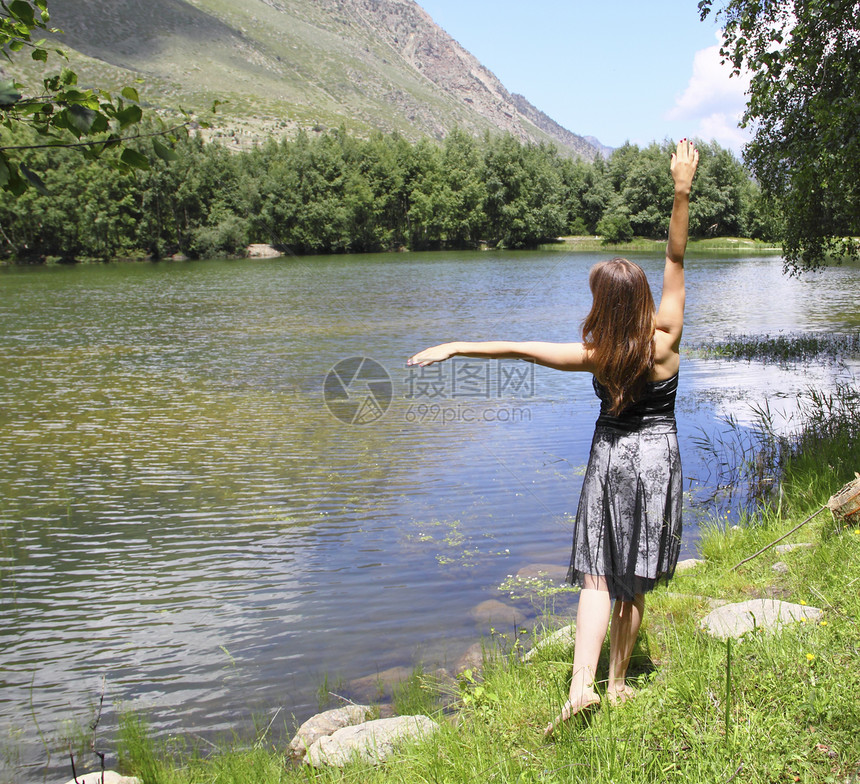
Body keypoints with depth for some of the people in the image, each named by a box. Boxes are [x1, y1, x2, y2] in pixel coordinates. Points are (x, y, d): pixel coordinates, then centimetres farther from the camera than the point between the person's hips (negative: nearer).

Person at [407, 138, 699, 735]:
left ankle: (582, 685, -7)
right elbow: (676, 258, -14)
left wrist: (456, 347, -7)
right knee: (633, 582, 9)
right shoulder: (665, 338, -13)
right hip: (658, 460, 1)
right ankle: (617, 684, 20)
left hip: (610, 458, -1)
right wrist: (683, 190, -18)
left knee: (598, 576, 4)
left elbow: (520, 349, -12)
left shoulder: (596, 356, -14)